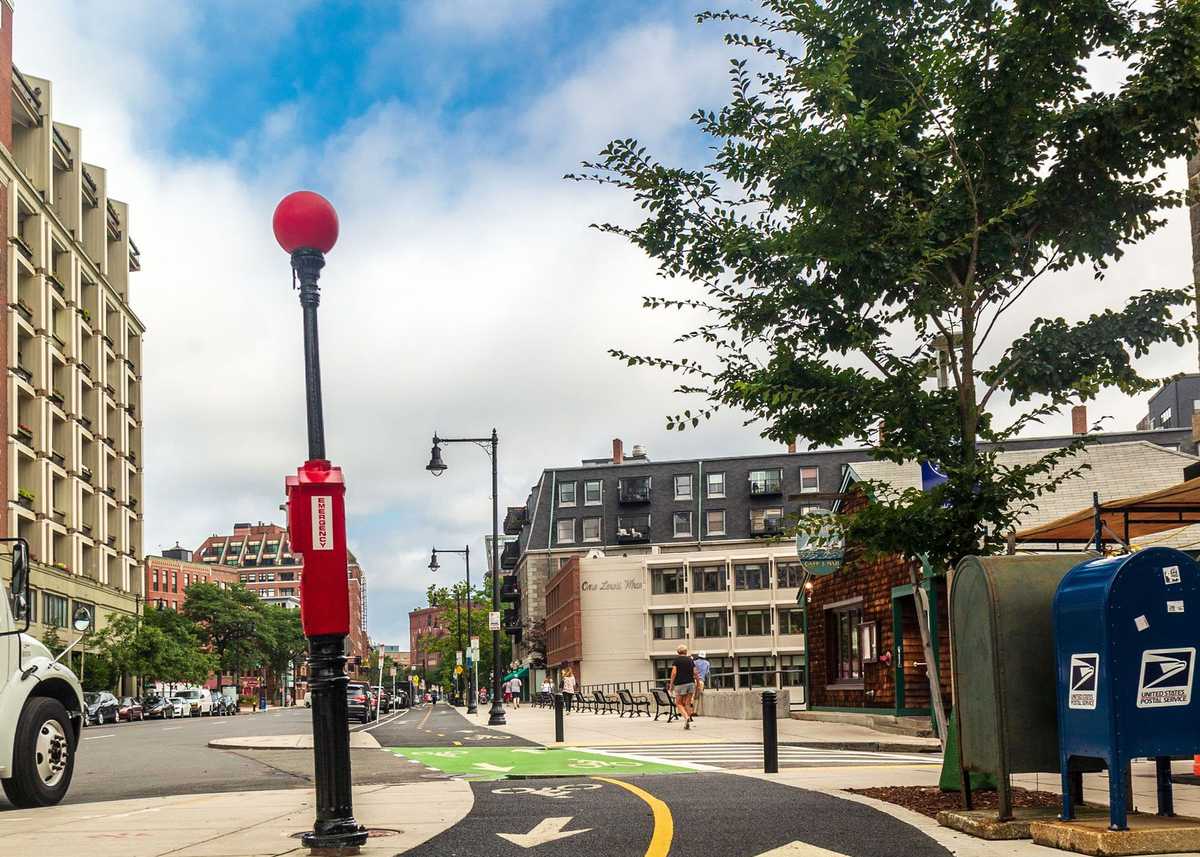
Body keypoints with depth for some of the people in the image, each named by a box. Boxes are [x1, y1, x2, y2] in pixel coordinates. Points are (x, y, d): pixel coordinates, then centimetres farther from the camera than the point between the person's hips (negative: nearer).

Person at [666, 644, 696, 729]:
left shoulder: (676, 660, 0)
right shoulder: (690, 660, 11)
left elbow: (674, 673, -8)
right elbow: (695, 673, 6)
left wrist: (671, 684, -4)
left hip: (680, 684, -4)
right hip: (691, 683, 4)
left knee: (679, 703, 5)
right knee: (687, 704, 8)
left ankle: (686, 717, -18)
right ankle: (688, 723, 3)